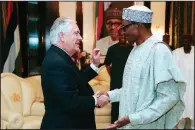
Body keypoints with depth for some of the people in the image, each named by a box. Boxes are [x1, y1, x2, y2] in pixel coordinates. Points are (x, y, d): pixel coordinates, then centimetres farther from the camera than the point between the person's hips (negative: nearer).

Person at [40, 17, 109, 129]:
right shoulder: (57, 62, -26)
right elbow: (71, 103, -30)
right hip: (63, 124, -10)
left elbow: (77, 82, 10)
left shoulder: (59, 56, 6)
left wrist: (94, 65, 9)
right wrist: (95, 100, -16)